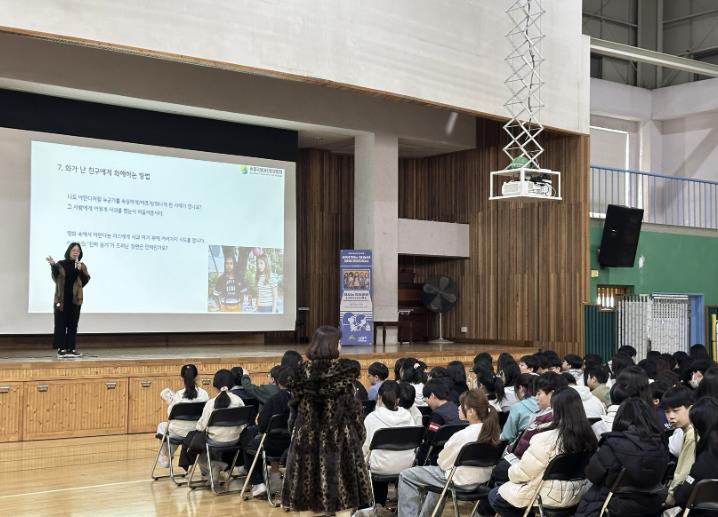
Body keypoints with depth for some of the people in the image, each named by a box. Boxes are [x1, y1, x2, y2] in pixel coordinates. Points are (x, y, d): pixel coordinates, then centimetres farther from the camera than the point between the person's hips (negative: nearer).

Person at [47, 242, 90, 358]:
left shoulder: (82, 266, 10)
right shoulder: (61, 264, 3)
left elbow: (85, 281, 1)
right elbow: (55, 278, -10)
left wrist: (80, 270, -14)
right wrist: (53, 266, -25)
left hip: (75, 300, 3)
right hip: (61, 299, -3)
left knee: (73, 325, 4)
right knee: (61, 324, -4)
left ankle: (71, 348, 8)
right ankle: (61, 349, -3)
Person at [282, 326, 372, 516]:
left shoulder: (302, 371, -1)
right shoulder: (345, 371, -11)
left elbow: (294, 406, 4)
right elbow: (353, 409, -7)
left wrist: (295, 431, 16)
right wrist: (359, 435, 4)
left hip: (305, 436, 3)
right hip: (339, 437, -3)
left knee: (306, 484, 9)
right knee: (342, 487, 4)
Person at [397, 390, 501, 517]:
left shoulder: (463, 435, -27)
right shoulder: (490, 430, -5)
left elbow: (442, 462, -15)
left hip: (461, 481, -8)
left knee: (405, 476, 0)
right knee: (435, 470, 37)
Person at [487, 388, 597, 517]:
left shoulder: (547, 438, -25)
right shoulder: (588, 435, -7)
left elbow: (523, 472, -16)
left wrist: (512, 471, 8)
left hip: (551, 498, -7)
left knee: (494, 496, 12)